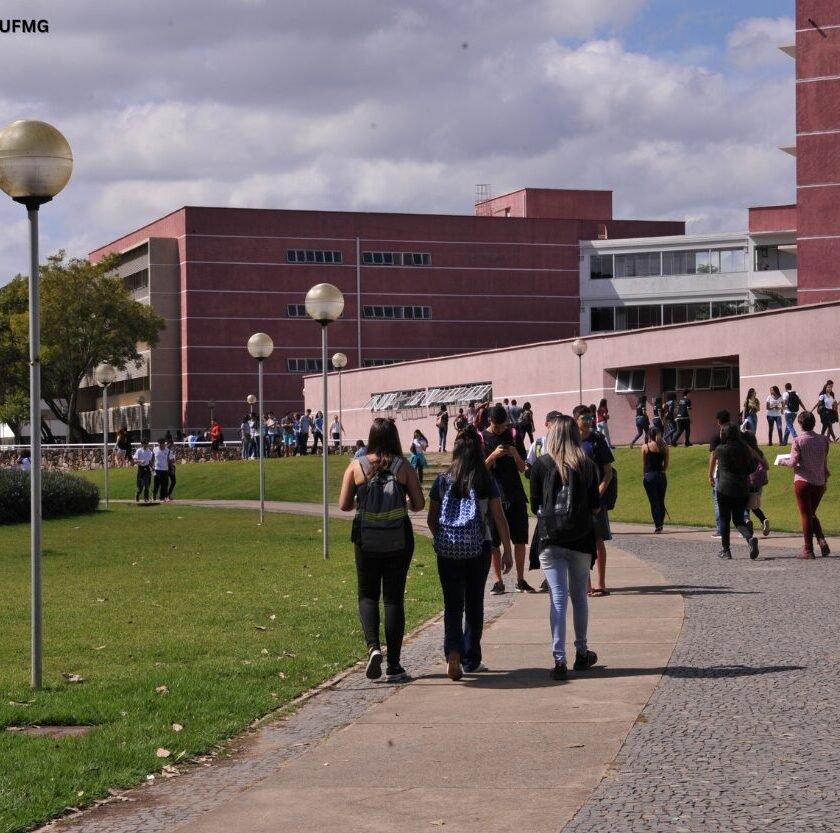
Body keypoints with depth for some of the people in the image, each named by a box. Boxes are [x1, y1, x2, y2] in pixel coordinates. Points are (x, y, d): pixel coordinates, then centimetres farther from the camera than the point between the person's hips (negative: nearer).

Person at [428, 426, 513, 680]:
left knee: (452, 604, 3)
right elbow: (499, 519, -3)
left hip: (448, 550, 0)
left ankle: (453, 652, -21)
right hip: (478, 548, 0)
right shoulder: (486, 482, -2)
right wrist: (508, 551, 4)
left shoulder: (442, 481, 0)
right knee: (474, 604, 13)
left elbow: (432, 519, 4)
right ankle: (470, 660, 19)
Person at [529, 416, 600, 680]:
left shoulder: (542, 464, -3)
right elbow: (596, 506, 6)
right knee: (579, 596, 15)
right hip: (581, 539, 2)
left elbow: (535, 506, 3)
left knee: (558, 598, -4)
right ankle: (581, 653, 26)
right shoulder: (587, 465, 1)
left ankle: (559, 659, -11)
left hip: (551, 539, -2)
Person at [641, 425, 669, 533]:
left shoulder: (645, 447, -6)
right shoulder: (665, 447, 0)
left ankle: (657, 526, -5)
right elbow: (666, 464, 5)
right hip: (661, 476, 3)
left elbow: (644, 464, -1)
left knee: (654, 502, -1)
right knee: (661, 502, 14)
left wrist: (643, 476, 9)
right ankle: (661, 523, 17)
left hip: (649, 476, -3)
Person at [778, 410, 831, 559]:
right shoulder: (823, 439, 3)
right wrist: (825, 480, 18)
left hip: (803, 481, -4)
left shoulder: (798, 441, -10)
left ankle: (808, 550, 2)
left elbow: (794, 462, -13)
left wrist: (783, 461, 7)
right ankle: (822, 541, -1)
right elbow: (825, 462, 9)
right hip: (819, 482, 4)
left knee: (805, 515, 2)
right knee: (812, 514, 19)